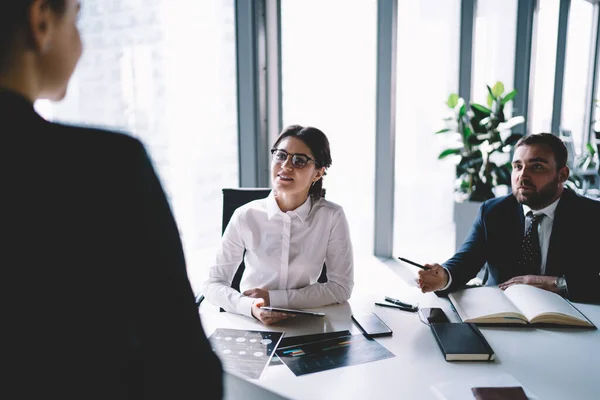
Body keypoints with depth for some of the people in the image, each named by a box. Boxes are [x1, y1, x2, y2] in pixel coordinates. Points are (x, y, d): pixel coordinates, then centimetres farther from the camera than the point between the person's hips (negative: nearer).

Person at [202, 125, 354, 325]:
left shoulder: (331, 217, -9)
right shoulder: (246, 216, -9)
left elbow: (341, 288, -7)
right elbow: (213, 284, -5)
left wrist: (273, 298, -14)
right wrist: (250, 307, -25)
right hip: (250, 323, 1)